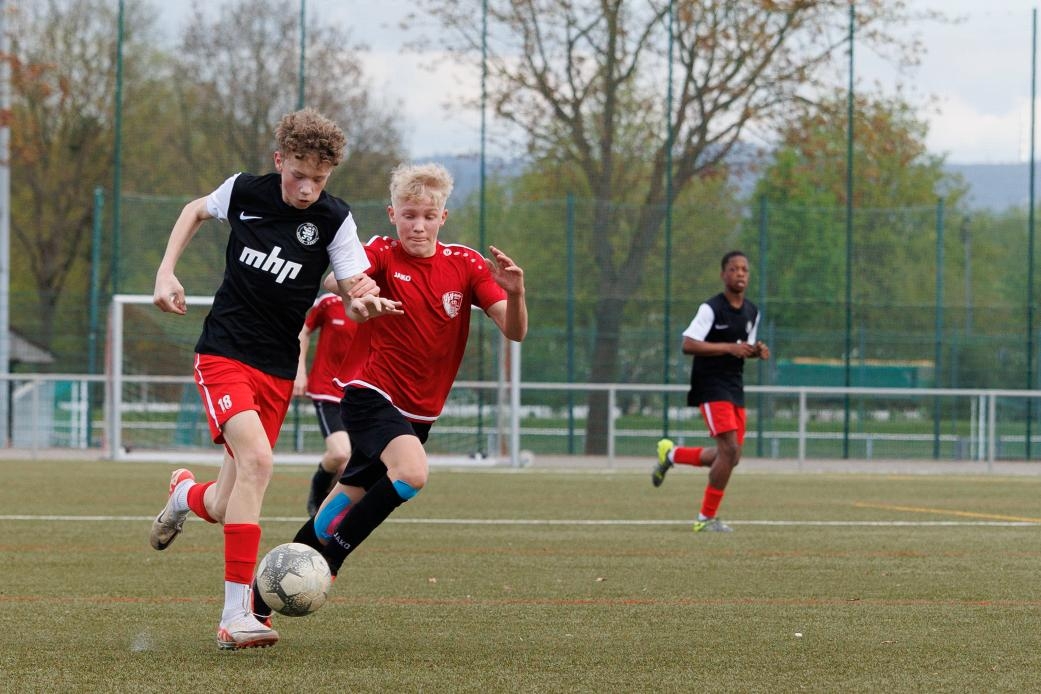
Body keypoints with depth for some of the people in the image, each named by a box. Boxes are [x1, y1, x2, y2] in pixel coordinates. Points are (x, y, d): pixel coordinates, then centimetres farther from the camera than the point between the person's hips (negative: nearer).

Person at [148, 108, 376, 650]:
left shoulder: (333, 219, -6)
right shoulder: (244, 191, -4)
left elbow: (356, 288, -9)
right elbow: (197, 210, 17)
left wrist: (366, 294, -33)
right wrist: (166, 274, 7)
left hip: (278, 372, 3)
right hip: (223, 356, -2)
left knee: (225, 508, 4)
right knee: (257, 459, -27)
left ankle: (187, 494, 44)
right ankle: (235, 616, -29)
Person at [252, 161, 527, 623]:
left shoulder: (465, 265, 1)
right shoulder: (382, 255, -8)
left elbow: (514, 332, -6)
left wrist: (514, 293, -27)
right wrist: (358, 303, -55)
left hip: (419, 411, 5)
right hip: (370, 392, -5)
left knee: (348, 502, 8)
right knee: (412, 472, -31)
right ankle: (326, 562, -18)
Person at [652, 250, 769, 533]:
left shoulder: (752, 312, 11)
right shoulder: (711, 308, -12)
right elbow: (688, 345, -19)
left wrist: (757, 351, 0)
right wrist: (729, 348, -25)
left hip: (735, 388, 8)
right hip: (711, 386, -8)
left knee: (731, 457, 8)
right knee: (730, 449, -17)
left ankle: (671, 454, 30)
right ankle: (707, 518, -5)